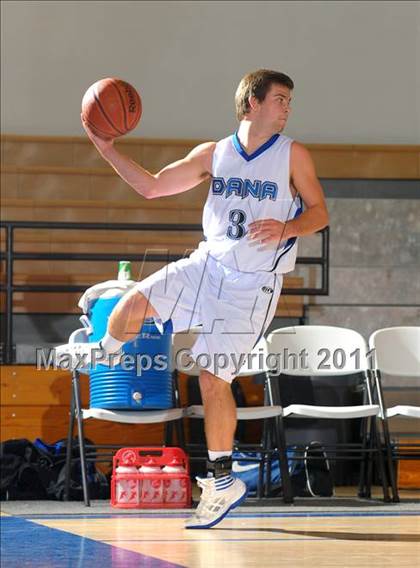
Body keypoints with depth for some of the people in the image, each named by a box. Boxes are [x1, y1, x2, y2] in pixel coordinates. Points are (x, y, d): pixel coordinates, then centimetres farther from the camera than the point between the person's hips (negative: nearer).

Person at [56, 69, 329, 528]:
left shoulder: (293, 155, -5)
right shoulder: (214, 154, 4)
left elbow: (319, 212, -1)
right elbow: (151, 186, 6)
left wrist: (285, 228, -22)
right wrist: (105, 147, -2)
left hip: (253, 283, -4)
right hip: (208, 263, 4)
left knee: (213, 377, -6)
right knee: (135, 302, -11)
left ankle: (222, 480, 6)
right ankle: (105, 353, 25)